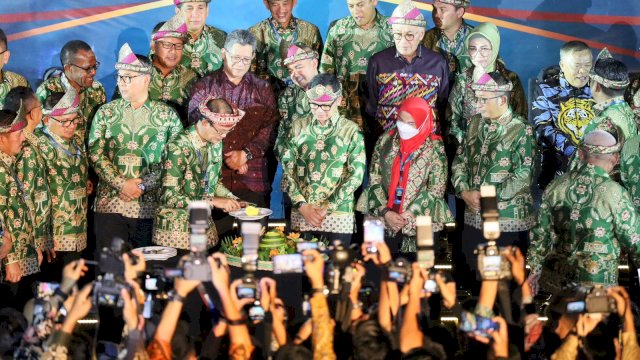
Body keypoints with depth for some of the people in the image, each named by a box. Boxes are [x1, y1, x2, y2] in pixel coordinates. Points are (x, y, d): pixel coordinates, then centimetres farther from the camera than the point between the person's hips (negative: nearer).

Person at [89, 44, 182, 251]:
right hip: (110, 203, 1)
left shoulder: (167, 115, 4)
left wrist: (143, 186, -11)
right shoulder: (106, 112, 8)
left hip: (150, 207, -1)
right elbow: (95, 154, 1)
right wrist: (121, 185, -11)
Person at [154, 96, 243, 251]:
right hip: (176, 231, -6)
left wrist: (233, 200, -1)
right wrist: (213, 201, -23)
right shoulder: (179, 147, -19)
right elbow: (170, 197, -22)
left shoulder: (215, 143, 4)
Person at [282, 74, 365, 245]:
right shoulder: (298, 127, 8)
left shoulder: (351, 130, 1)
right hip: (301, 215, 2)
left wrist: (327, 209, -9)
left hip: (338, 216, -2)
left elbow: (356, 175, -3)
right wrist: (302, 206, -7)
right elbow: (287, 169, 6)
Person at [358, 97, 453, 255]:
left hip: (421, 225, -2)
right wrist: (385, 212, -9)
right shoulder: (386, 140, 4)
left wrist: (406, 216, -12)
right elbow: (374, 179, 4)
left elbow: (436, 190, -8)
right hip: (384, 223, 2)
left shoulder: (435, 147, -5)